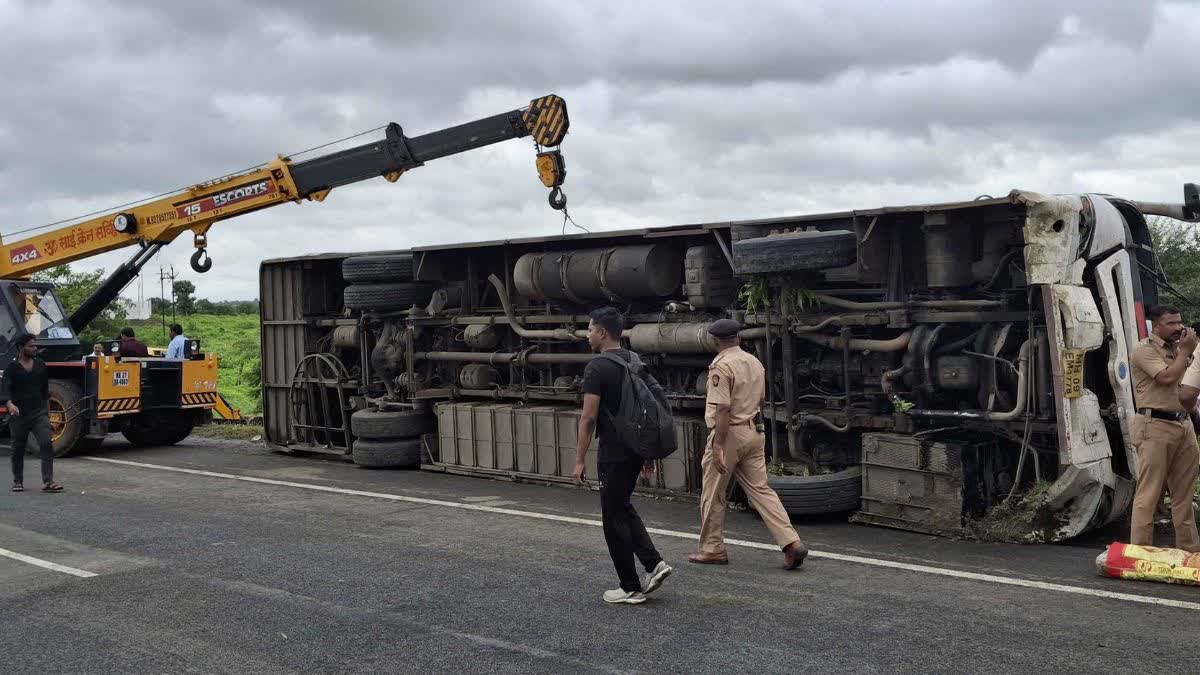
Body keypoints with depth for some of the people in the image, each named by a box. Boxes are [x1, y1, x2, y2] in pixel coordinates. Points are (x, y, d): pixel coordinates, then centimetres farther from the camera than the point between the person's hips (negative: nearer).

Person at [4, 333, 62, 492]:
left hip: (39, 413, 2)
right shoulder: (12, 368, -3)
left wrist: (47, 411, 16)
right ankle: (18, 482, 26)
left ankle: (48, 482, -16)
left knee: (46, 444, -15)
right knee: (18, 449, 10)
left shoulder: (40, 366, 9)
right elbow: (6, 389, -17)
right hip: (19, 415, -2)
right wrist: (10, 405, -36)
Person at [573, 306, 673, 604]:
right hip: (637, 448, 9)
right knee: (622, 508, 23)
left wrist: (579, 461, -12)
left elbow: (589, 417, -18)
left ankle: (631, 588, 7)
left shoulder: (597, 367, -15)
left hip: (614, 454, -9)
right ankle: (654, 563, 11)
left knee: (615, 519, 1)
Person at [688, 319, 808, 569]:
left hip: (729, 434, -7)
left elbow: (723, 408, -21)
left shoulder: (721, 366, -14)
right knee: (761, 489, 7)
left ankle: (712, 549, 16)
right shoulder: (755, 362, 11)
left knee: (713, 494, 7)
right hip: (755, 432, 7)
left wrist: (718, 446, -22)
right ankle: (792, 542, -4)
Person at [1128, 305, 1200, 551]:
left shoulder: (1178, 348, 16)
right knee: (1148, 494, -7)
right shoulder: (1145, 350, -6)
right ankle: (1139, 552, -4)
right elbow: (1167, 377, -20)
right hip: (1155, 427, -8)